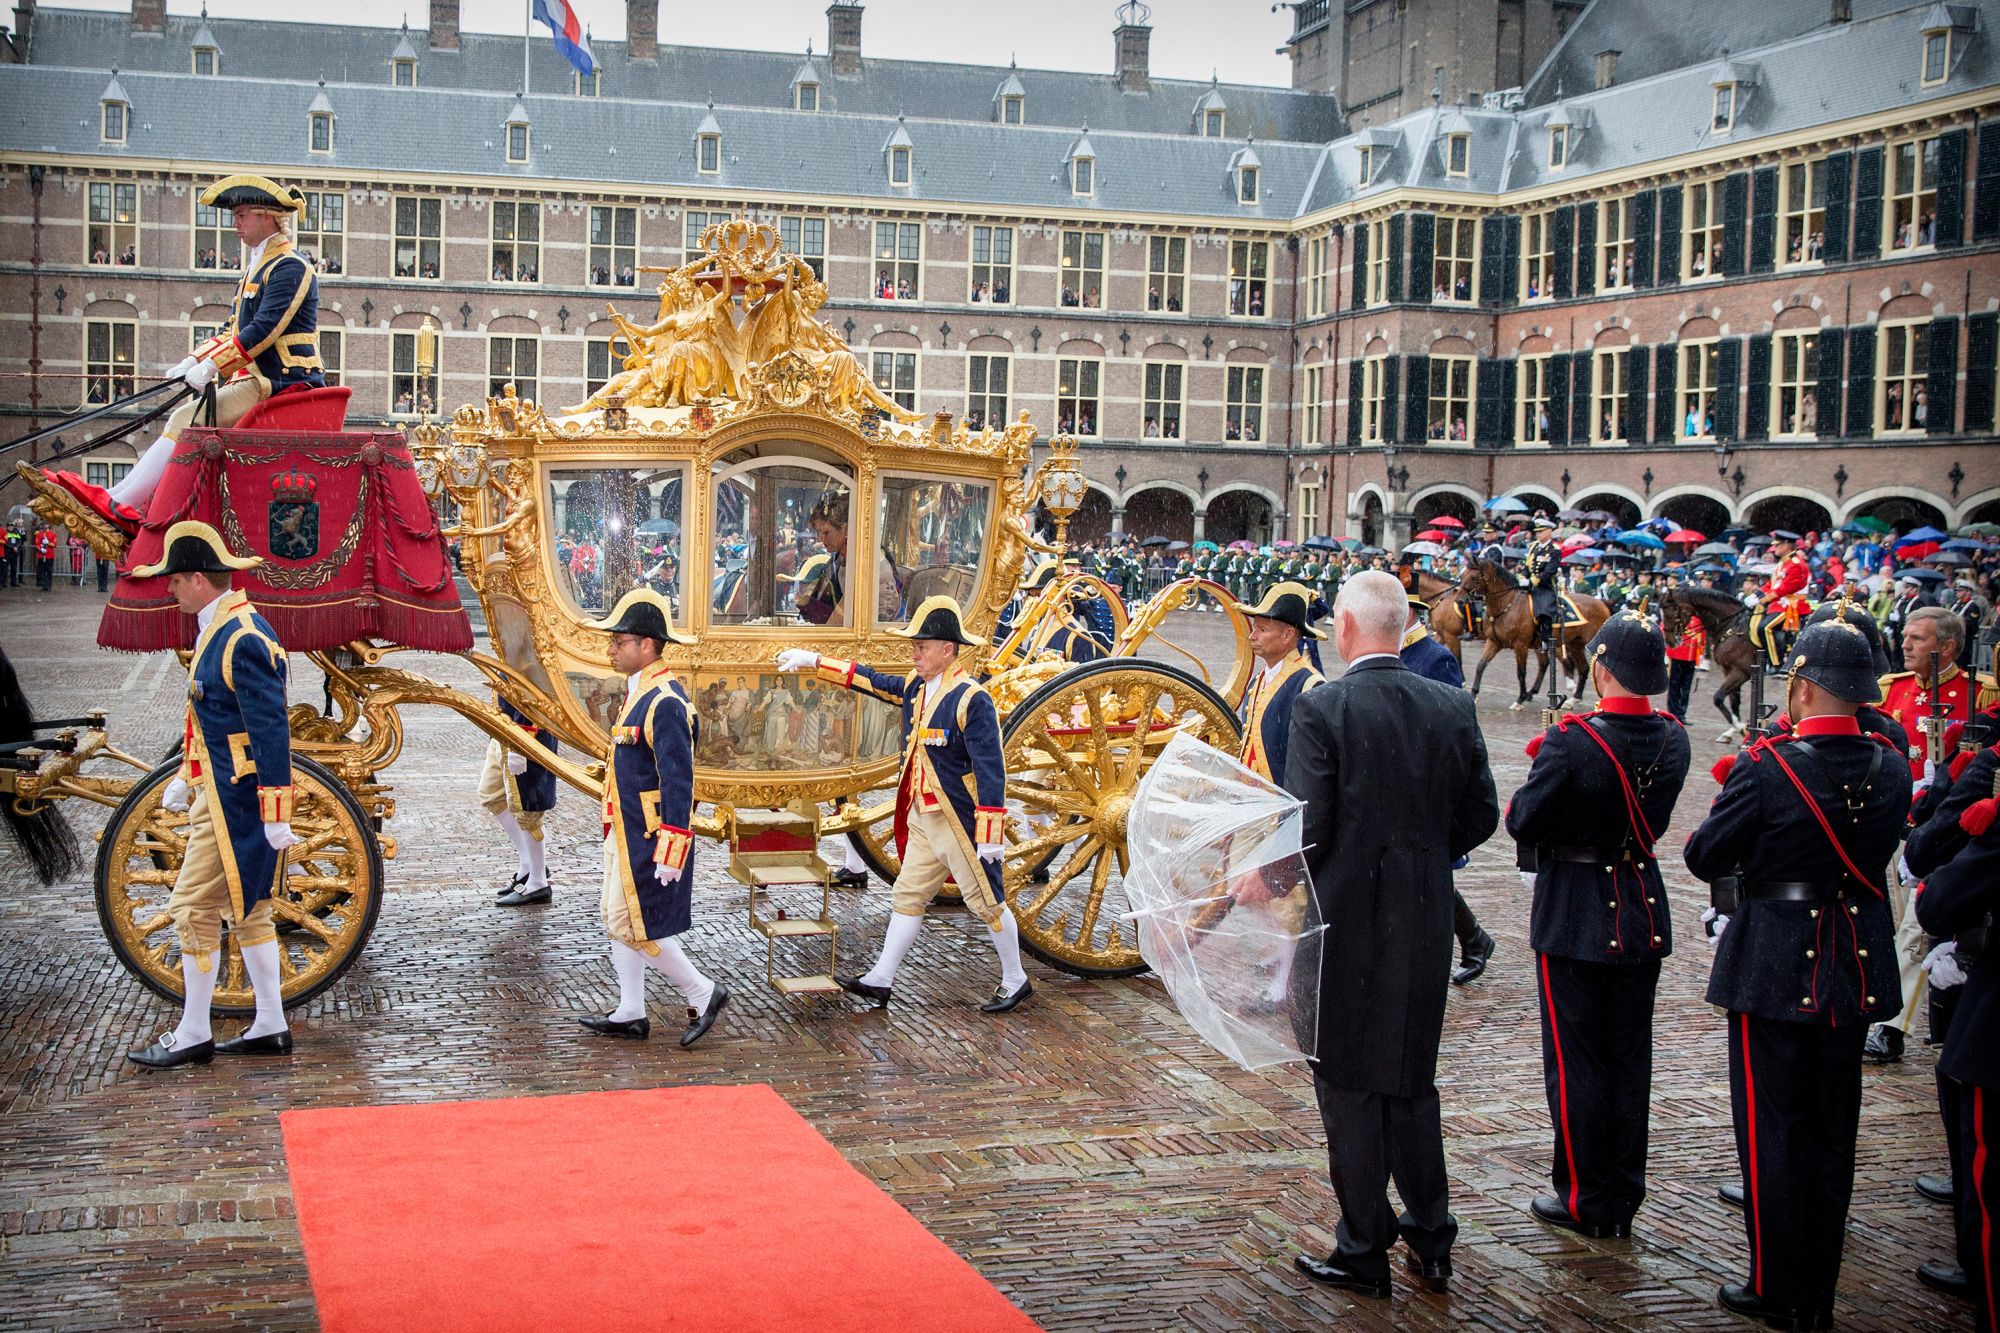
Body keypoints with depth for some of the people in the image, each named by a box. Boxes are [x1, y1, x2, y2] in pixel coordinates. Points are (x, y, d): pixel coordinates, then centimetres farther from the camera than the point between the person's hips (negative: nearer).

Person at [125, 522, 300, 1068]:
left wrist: (275, 816, -23)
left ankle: (193, 1035, 7)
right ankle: (270, 1027, 22)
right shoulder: (217, 629, 11)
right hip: (221, 793, 10)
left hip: (236, 802, -10)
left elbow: (272, 731, -23)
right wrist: (186, 778, 27)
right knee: (247, 909, 14)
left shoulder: (243, 640, -21)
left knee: (194, 909, -4)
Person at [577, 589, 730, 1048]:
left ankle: (703, 995, 10)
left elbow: (678, 782, -24)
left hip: (648, 840, -10)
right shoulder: (638, 692, 10)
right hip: (625, 834, 10)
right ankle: (630, 1014, 22)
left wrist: (670, 852, -24)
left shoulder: (665, 703, -22)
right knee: (617, 920, 14)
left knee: (635, 927, -4)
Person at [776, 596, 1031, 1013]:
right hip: (922, 820, 8)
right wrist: (814, 662, 17)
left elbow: (991, 771, -20)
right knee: (908, 896, 12)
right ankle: (880, 981, 17)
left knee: (987, 900, 3)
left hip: (959, 822, -8)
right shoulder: (916, 687, 6)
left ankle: (1015, 982, 17)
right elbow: (871, 681, 21)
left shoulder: (972, 699, -18)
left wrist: (990, 835, -22)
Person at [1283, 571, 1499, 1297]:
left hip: (1343, 918, -5)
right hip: (1425, 924, 5)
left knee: (1348, 1083, 7)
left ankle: (1364, 1251, 16)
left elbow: (1305, 827, -19)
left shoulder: (1321, 708, -16)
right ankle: (1431, 1235, 28)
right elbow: (1481, 816, 4)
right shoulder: (1453, 707, -1)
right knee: (1410, 1075, 20)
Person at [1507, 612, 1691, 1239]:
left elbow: (1522, 823, -16)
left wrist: (1541, 768, 1)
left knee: (1575, 1061, 6)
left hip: (1575, 917, -6)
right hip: (1643, 915, 6)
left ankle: (1585, 1200, 14)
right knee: (1630, 1057, 14)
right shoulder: (1673, 739, -3)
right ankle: (1623, 1198, 24)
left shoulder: (1572, 741, -22)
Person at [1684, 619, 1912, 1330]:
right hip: (1856, 969, 5)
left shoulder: (1767, 767, -19)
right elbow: (1880, 851, 11)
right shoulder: (1889, 769, -3)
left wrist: (1733, 792, 4)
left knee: (1772, 1129, 6)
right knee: (1833, 1129, 15)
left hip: (1775, 967, -5)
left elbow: (1703, 857, -12)